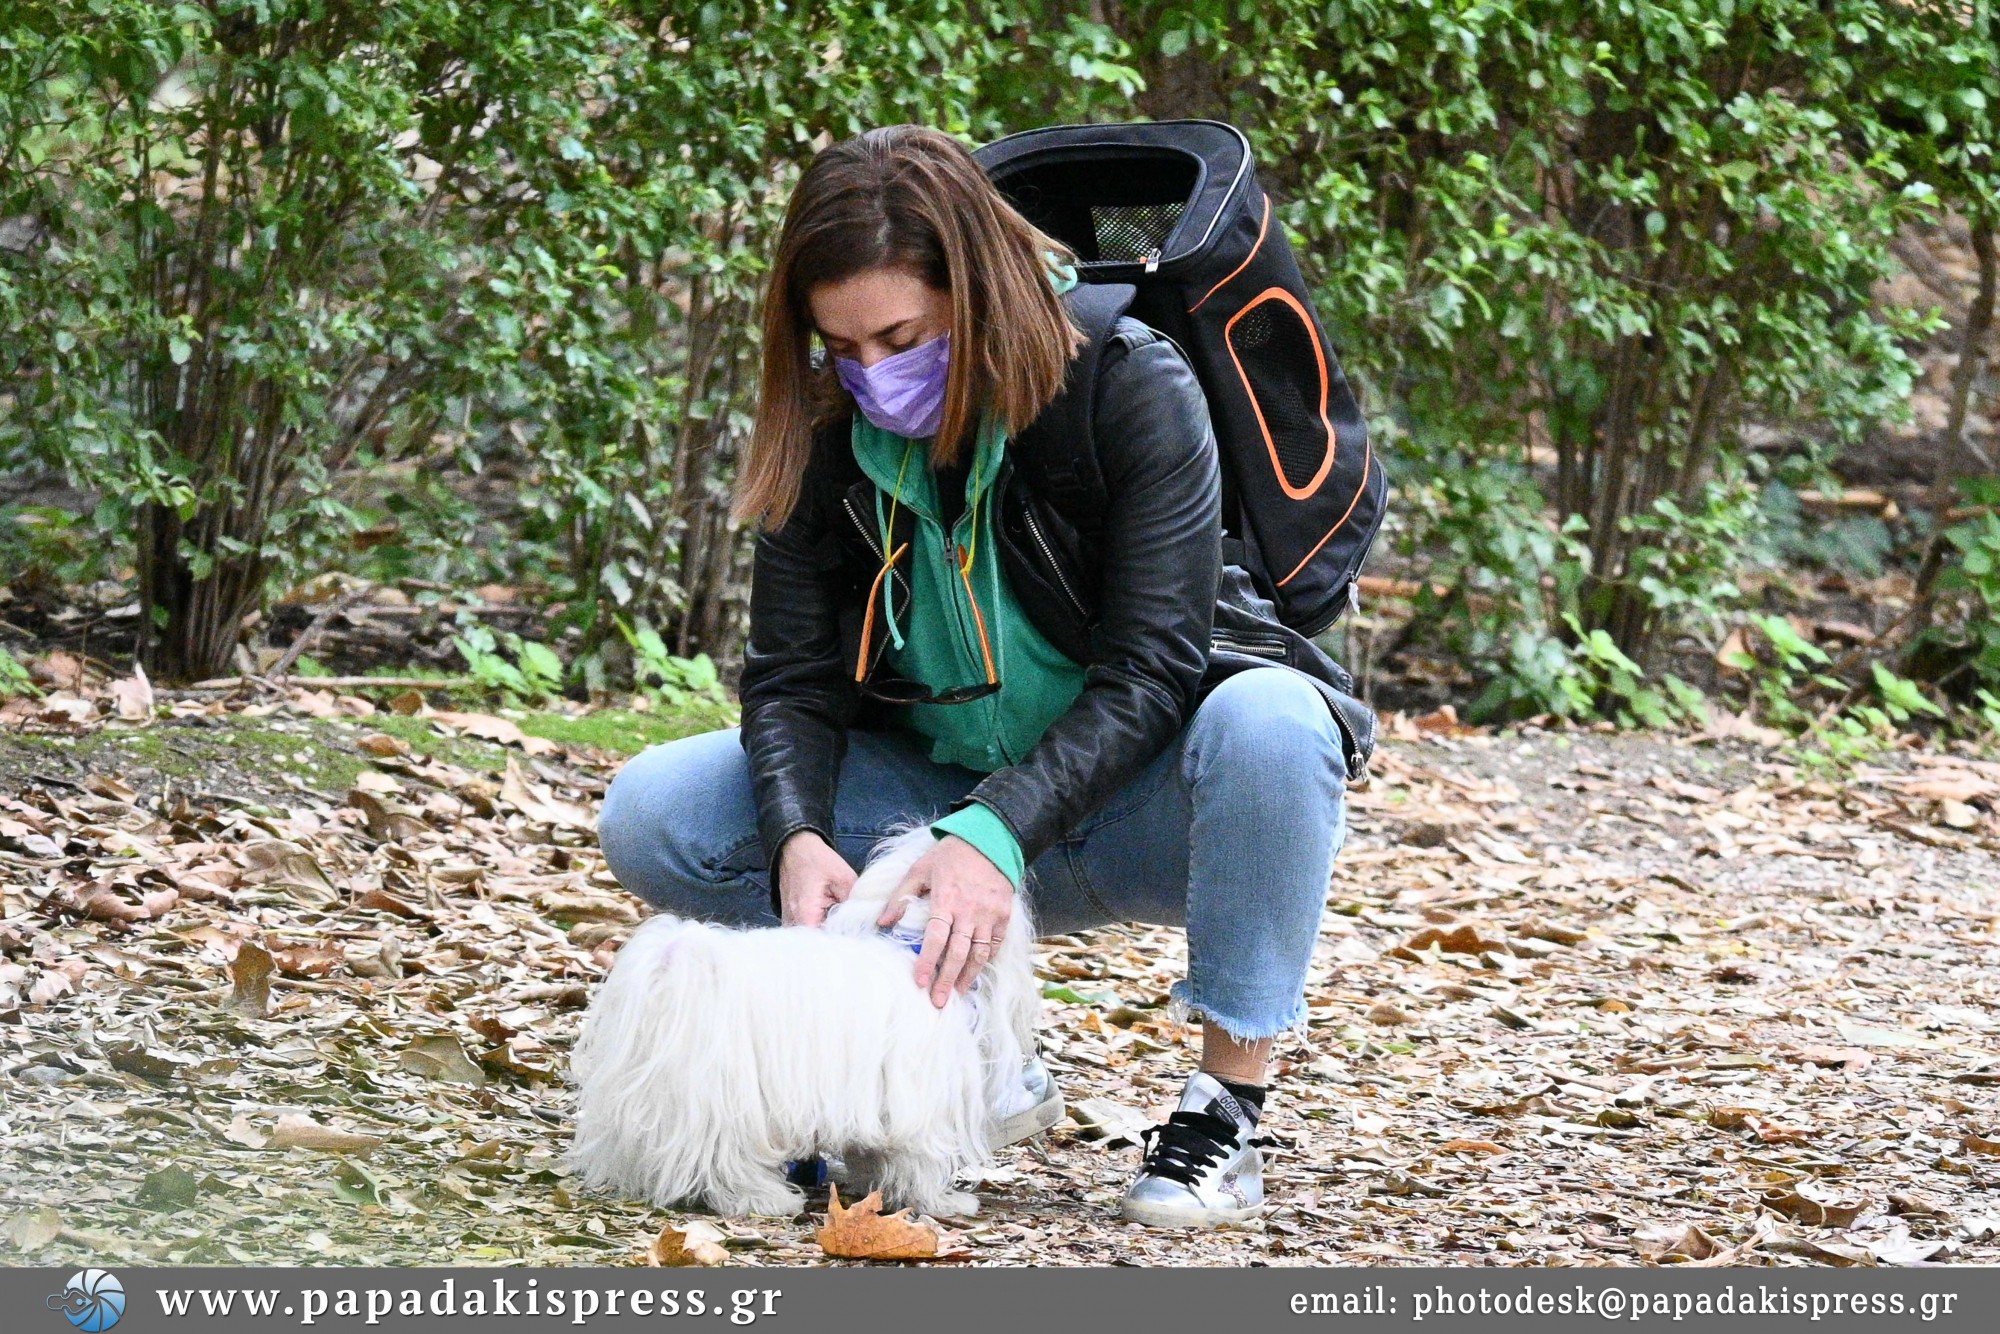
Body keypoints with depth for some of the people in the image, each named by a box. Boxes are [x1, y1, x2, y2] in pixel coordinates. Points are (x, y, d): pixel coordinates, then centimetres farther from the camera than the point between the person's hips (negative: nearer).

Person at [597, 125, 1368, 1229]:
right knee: (650, 817, -15)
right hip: (945, 798, 4)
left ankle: (1227, 1099, -24)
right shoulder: (828, 434, -7)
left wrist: (997, 835, -37)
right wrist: (800, 836, -30)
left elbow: (1148, 672, -24)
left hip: (1131, 799, -4)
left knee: (1270, 720, -39)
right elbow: (793, 676, -9)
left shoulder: (1131, 391, -20)